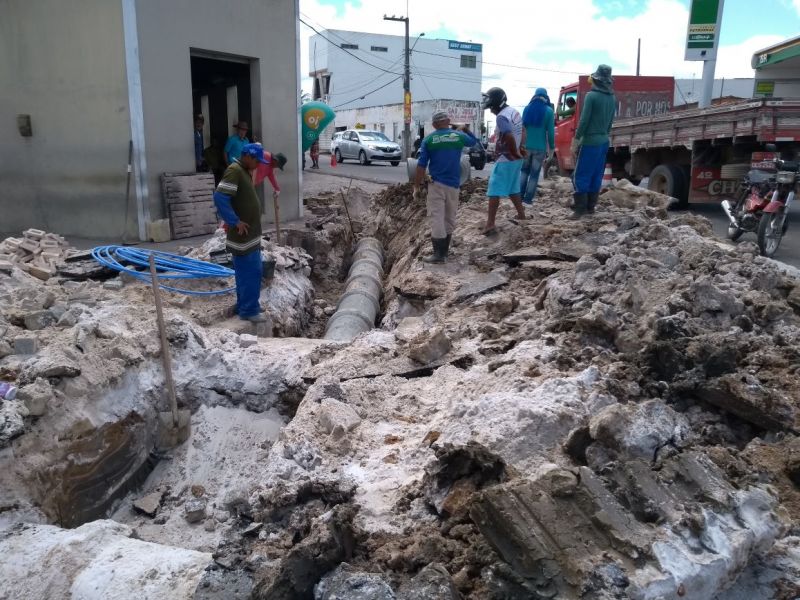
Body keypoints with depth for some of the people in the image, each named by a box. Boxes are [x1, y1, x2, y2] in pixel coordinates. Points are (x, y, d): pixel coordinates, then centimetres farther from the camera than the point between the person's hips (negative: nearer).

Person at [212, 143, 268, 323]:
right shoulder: (234, 171, -17)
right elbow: (219, 197, -27)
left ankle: (244, 307, 26)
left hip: (250, 234, 10)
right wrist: (235, 222, -23)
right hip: (243, 236, -10)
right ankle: (249, 311, 3)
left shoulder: (244, 171, 14)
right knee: (251, 273, -5)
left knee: (246, 273, 16)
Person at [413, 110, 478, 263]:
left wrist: (416, 187, 0)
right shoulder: (459, 136, 4)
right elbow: (473, 141, 27)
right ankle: (445, 250, 23)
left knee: (437, 218, -5)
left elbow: (421, 166, -6)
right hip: (454, 183, 3)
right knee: (449, 218, 14)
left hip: (436, 184, -3)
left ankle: (439, 253, -10)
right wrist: (465, 130, 43)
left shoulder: (428, 140, -2)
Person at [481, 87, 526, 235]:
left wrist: (515, 153, -17)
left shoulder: (501, 117, -19)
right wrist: (519, 149, 14)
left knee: (494, 191, -6)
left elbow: (510, 137, -30)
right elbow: (521, 132, 20)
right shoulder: (514, 112, 10)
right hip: (516, 159, 9)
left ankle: (490, 224, -9)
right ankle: (521, 213, 33)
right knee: (513, 189, 22)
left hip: (505, 160, -9)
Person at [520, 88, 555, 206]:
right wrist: (551, 147, 3)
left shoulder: (527, 109, 4)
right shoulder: (548, 111, -6)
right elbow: (550, 131, -6)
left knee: (524, 170, 18)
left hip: (526, 146, 3)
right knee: (534, 174, 5)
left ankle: (520, 195, 11)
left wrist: (520, 143, 17)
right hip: (540, 147, -3)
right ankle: (528, 198, 5)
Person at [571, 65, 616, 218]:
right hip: (604, 142, 7)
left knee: (580, 175, -4)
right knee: (596, 176, 11)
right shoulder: (612, 99, 9)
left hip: (590, 141, -7)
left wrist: (575, 140, -11)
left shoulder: (591, 96, -12)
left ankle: (581, 208, -7)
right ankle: (590, 206, 15)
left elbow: (584, 120, -15)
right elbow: (610, 121, 15)